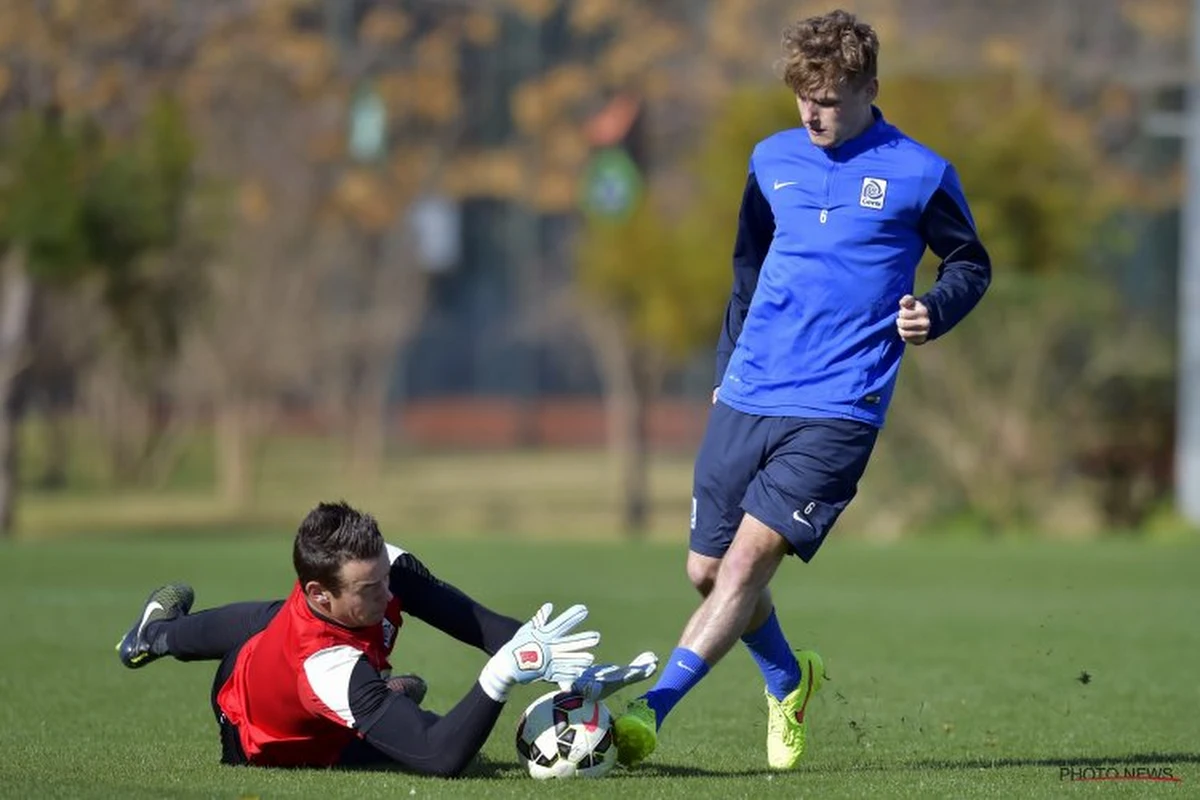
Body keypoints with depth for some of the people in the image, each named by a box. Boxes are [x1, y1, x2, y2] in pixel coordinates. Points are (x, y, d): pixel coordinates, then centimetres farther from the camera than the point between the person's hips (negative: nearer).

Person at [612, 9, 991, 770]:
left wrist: (930, 312, -11)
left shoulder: (919, 174, -3)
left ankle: (650, 713, -20)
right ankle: (788, 683, 35)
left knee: (748, 558, -17)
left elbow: (972, 265, 9)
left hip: (836, 412, -5)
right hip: (746, 399, 5)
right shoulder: (774, 160, 10)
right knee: (707, 569, 8)